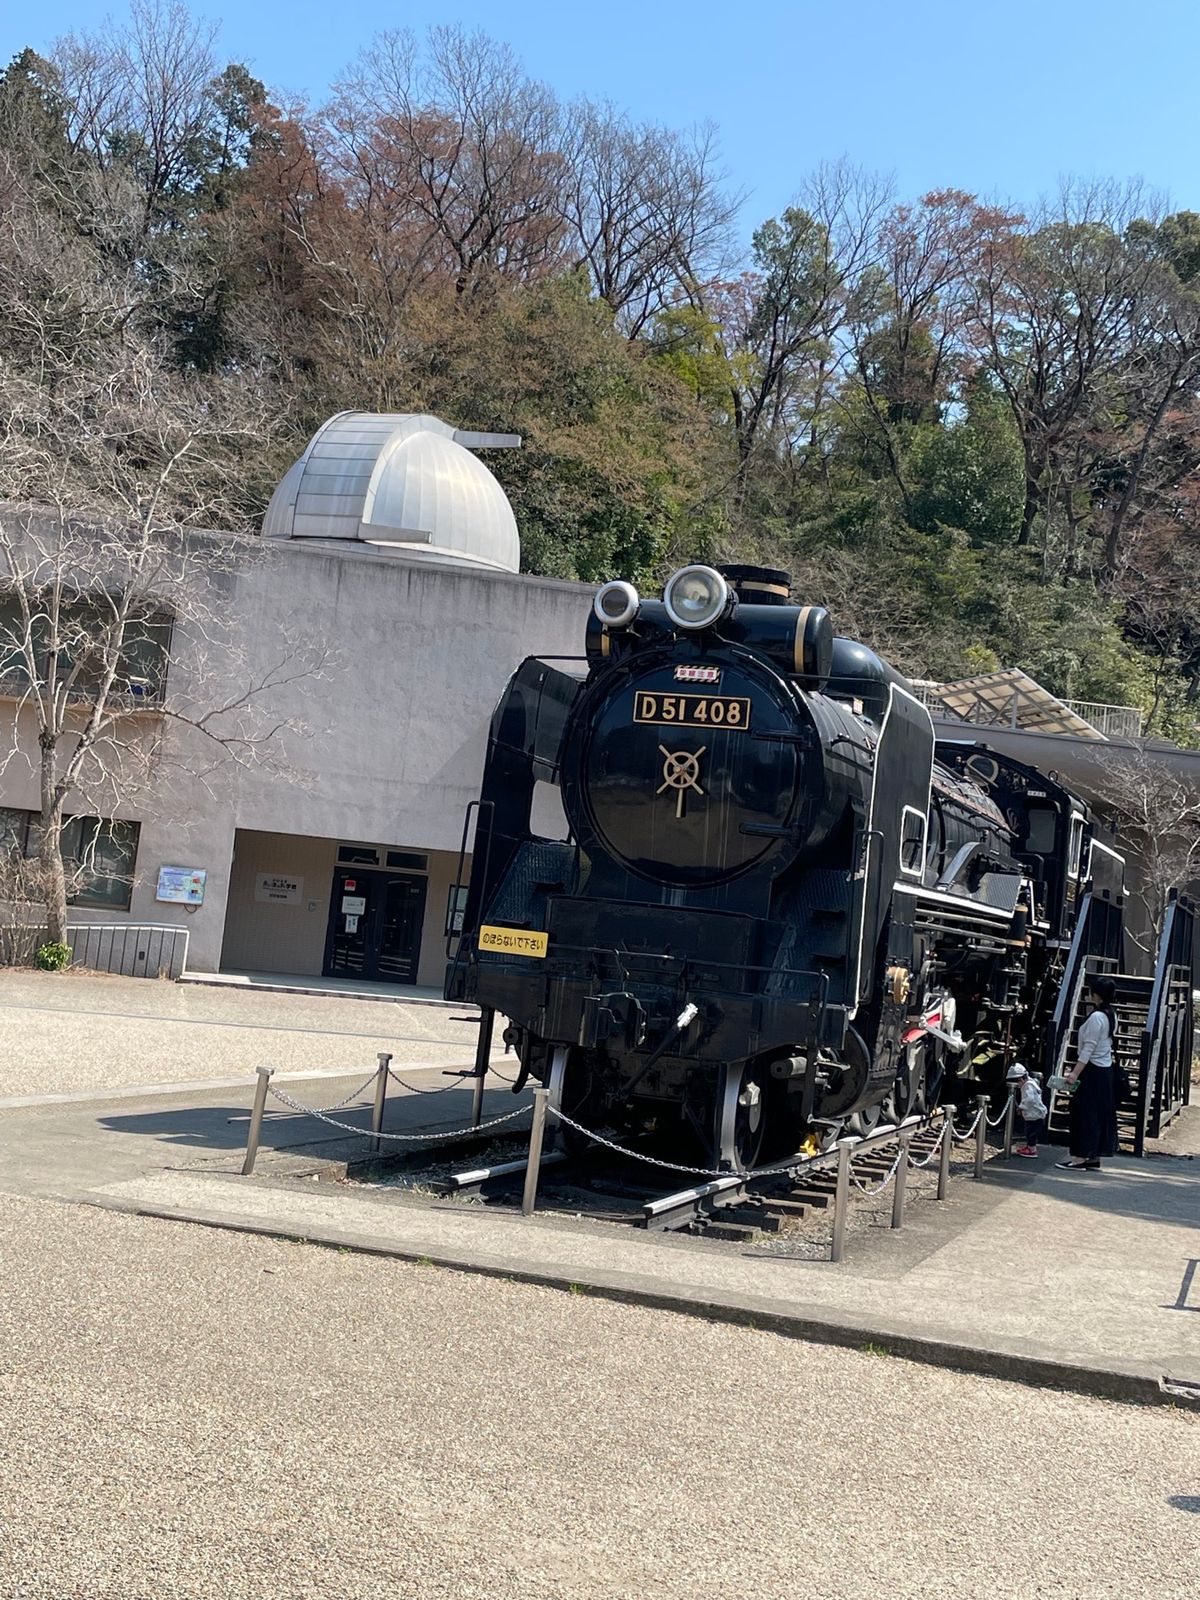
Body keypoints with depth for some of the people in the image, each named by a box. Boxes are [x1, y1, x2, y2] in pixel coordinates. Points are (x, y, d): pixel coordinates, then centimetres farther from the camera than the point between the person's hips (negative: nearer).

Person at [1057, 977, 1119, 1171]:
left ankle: (1080, 1158, -3)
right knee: (1100, 1114, 12)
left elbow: (1088, 1049, -23)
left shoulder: (1096, 1017, -18)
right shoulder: (1111, 1015, 10)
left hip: (1092, 1071, -9)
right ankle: (1094, 1158, 17)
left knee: (1084, 1113, -5)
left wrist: (1075, 1073, -25)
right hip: (1105, 1069, 9)